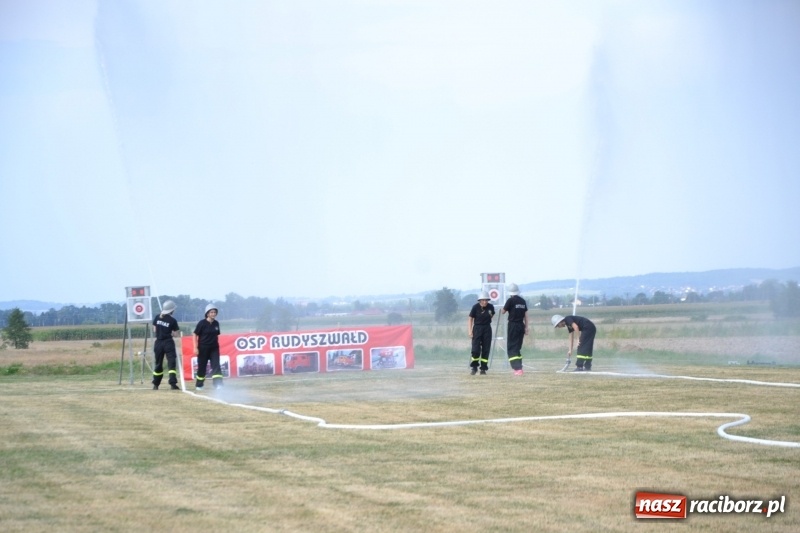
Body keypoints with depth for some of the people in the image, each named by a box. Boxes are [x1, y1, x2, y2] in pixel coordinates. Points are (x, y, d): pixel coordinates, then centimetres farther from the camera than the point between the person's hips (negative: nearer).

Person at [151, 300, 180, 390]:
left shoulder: (157, 317, 2)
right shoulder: (172, 320, -8)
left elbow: (154, 330, 7)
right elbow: (175, 334, -4)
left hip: (158, 342, 4)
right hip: (168, 343, -4)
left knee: (158, 363, 15)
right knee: (171, 362, -5)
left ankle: (155, 384, 21)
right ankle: (173, 383, -17)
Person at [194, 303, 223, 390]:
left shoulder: (216, 323, 4)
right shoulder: (202, 323, -11)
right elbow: (195, 335, -8)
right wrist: (196, 348, -13)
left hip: (214, 348, 4)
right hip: (203, 348, -4)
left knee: (216, 365, -9)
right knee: (202, 367, 6)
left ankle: (218, 384, -15)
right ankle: (199, 385, 22)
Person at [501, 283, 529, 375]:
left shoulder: (511, 300, -11)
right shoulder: (522, 301, 8)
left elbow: (502, 312, -3)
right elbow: (526, 315, 10)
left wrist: (504, 307, 18)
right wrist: (526, 327, 14)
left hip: (513, 325, -6)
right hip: (521, 326, 6)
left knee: (511, 348, -4)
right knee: (517, 347, 17)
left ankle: (518, 368, -17)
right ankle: (519, 367, 18)